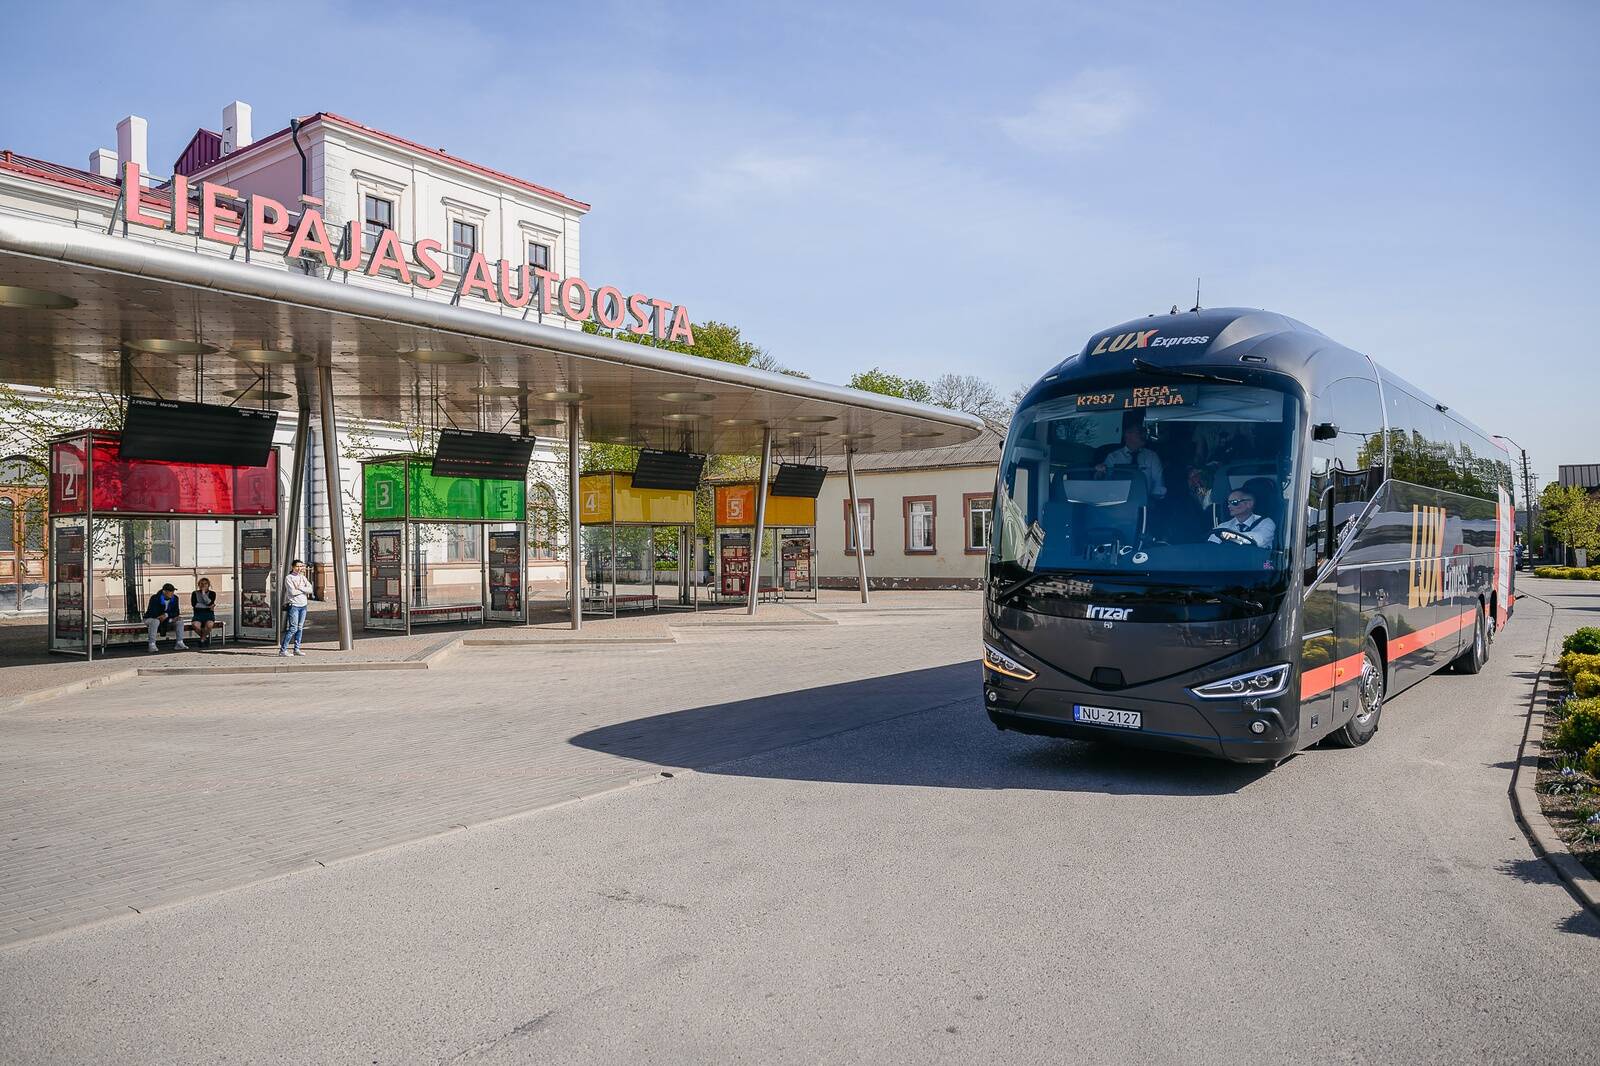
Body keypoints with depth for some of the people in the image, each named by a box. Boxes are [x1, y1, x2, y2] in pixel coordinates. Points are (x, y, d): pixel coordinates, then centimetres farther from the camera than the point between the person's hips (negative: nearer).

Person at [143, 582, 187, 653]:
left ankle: (180, 643, -17)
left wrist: (166, 615, -27)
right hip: (150, 619, -5)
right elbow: (152, 613, -28)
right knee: (155, 621, -38)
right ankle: (152, 645, -39)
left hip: (165, 619, 5)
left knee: (179, 620, -14)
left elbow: (176, 612, -6)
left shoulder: (175, 598, -4)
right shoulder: (155, 598, -20)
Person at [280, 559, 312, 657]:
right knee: (293, 628, -10)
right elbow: (292, 592, -15)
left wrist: (299, 588, -10)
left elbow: (310, 589, 2)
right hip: (293, 605, -6)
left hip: (303, 605, 6)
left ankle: (297, 649, 12)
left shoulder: (303, 577, 14)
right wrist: (304, 590, -4)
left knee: (300, 628, 7)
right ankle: (283, 649, -6)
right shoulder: (288, 578, -3)